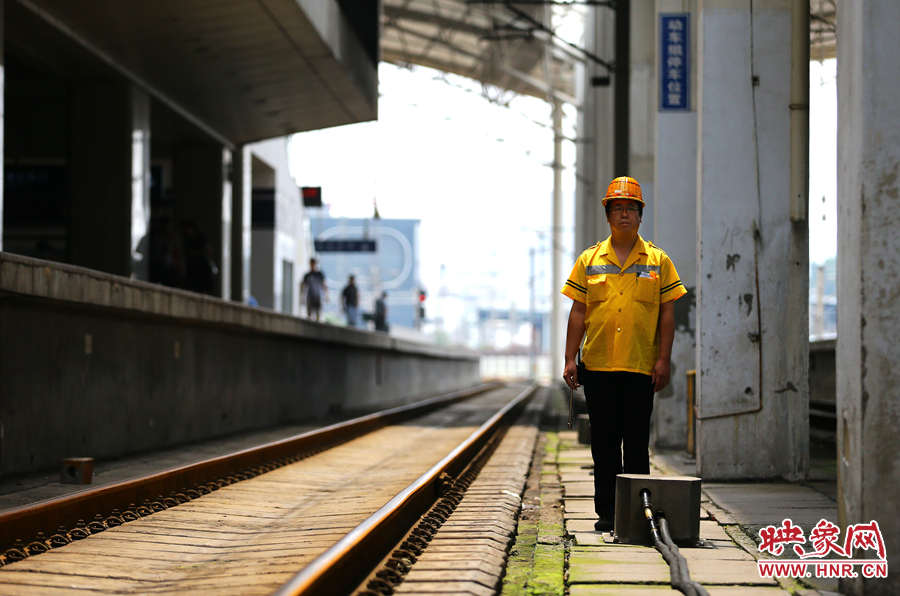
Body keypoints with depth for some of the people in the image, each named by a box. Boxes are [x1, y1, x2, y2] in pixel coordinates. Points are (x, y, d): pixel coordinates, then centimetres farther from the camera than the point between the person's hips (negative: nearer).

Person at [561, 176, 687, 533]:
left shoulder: (658, 261, 6)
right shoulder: (589, 260, 8)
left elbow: (667, 312, 4)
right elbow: (578, 311, 8)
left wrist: (663, 359, -5)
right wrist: (570, 359, 1)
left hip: (640, 366, -1)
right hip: (598, 365, 1)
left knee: (636, 441, 1)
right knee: (603, 440, 4)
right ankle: (607, 512, 10)